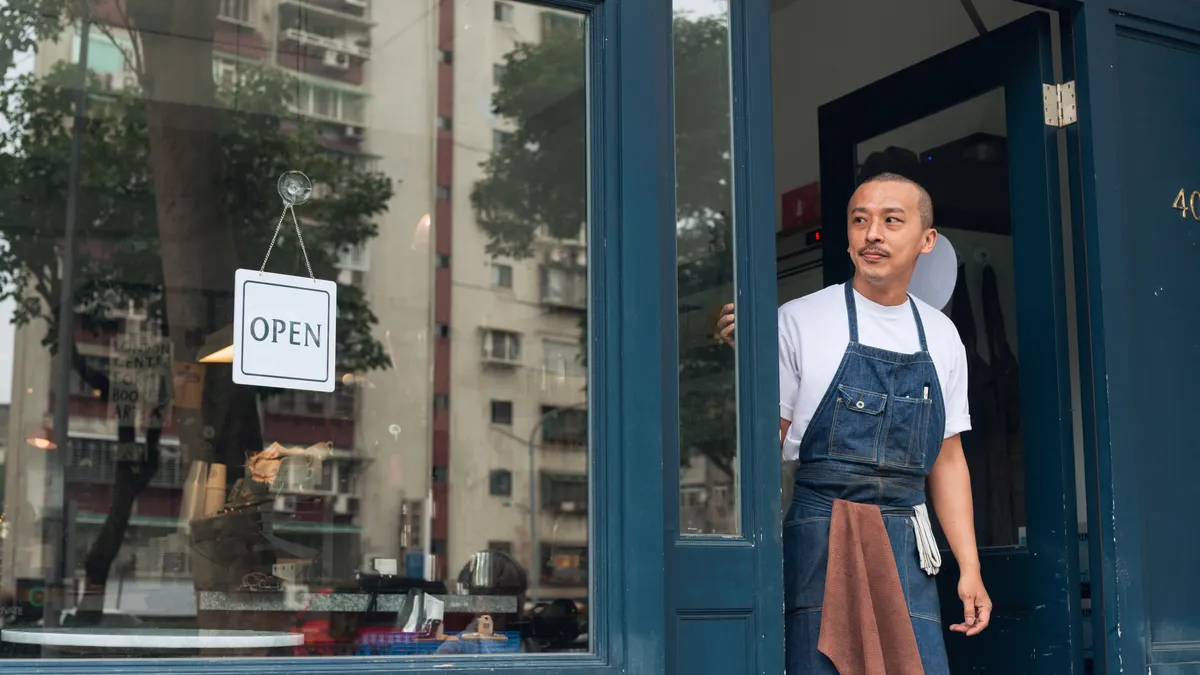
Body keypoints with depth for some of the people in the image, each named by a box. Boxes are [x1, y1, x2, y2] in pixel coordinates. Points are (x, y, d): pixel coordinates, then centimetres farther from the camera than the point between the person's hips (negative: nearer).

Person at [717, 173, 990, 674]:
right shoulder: (798, 321, 1)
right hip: (819, 544, -4)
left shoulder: (941, 336, 14)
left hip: (907, 552, 4)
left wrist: (969, 567, 12)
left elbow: (947, 459, 17)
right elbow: (768, 444, 0)